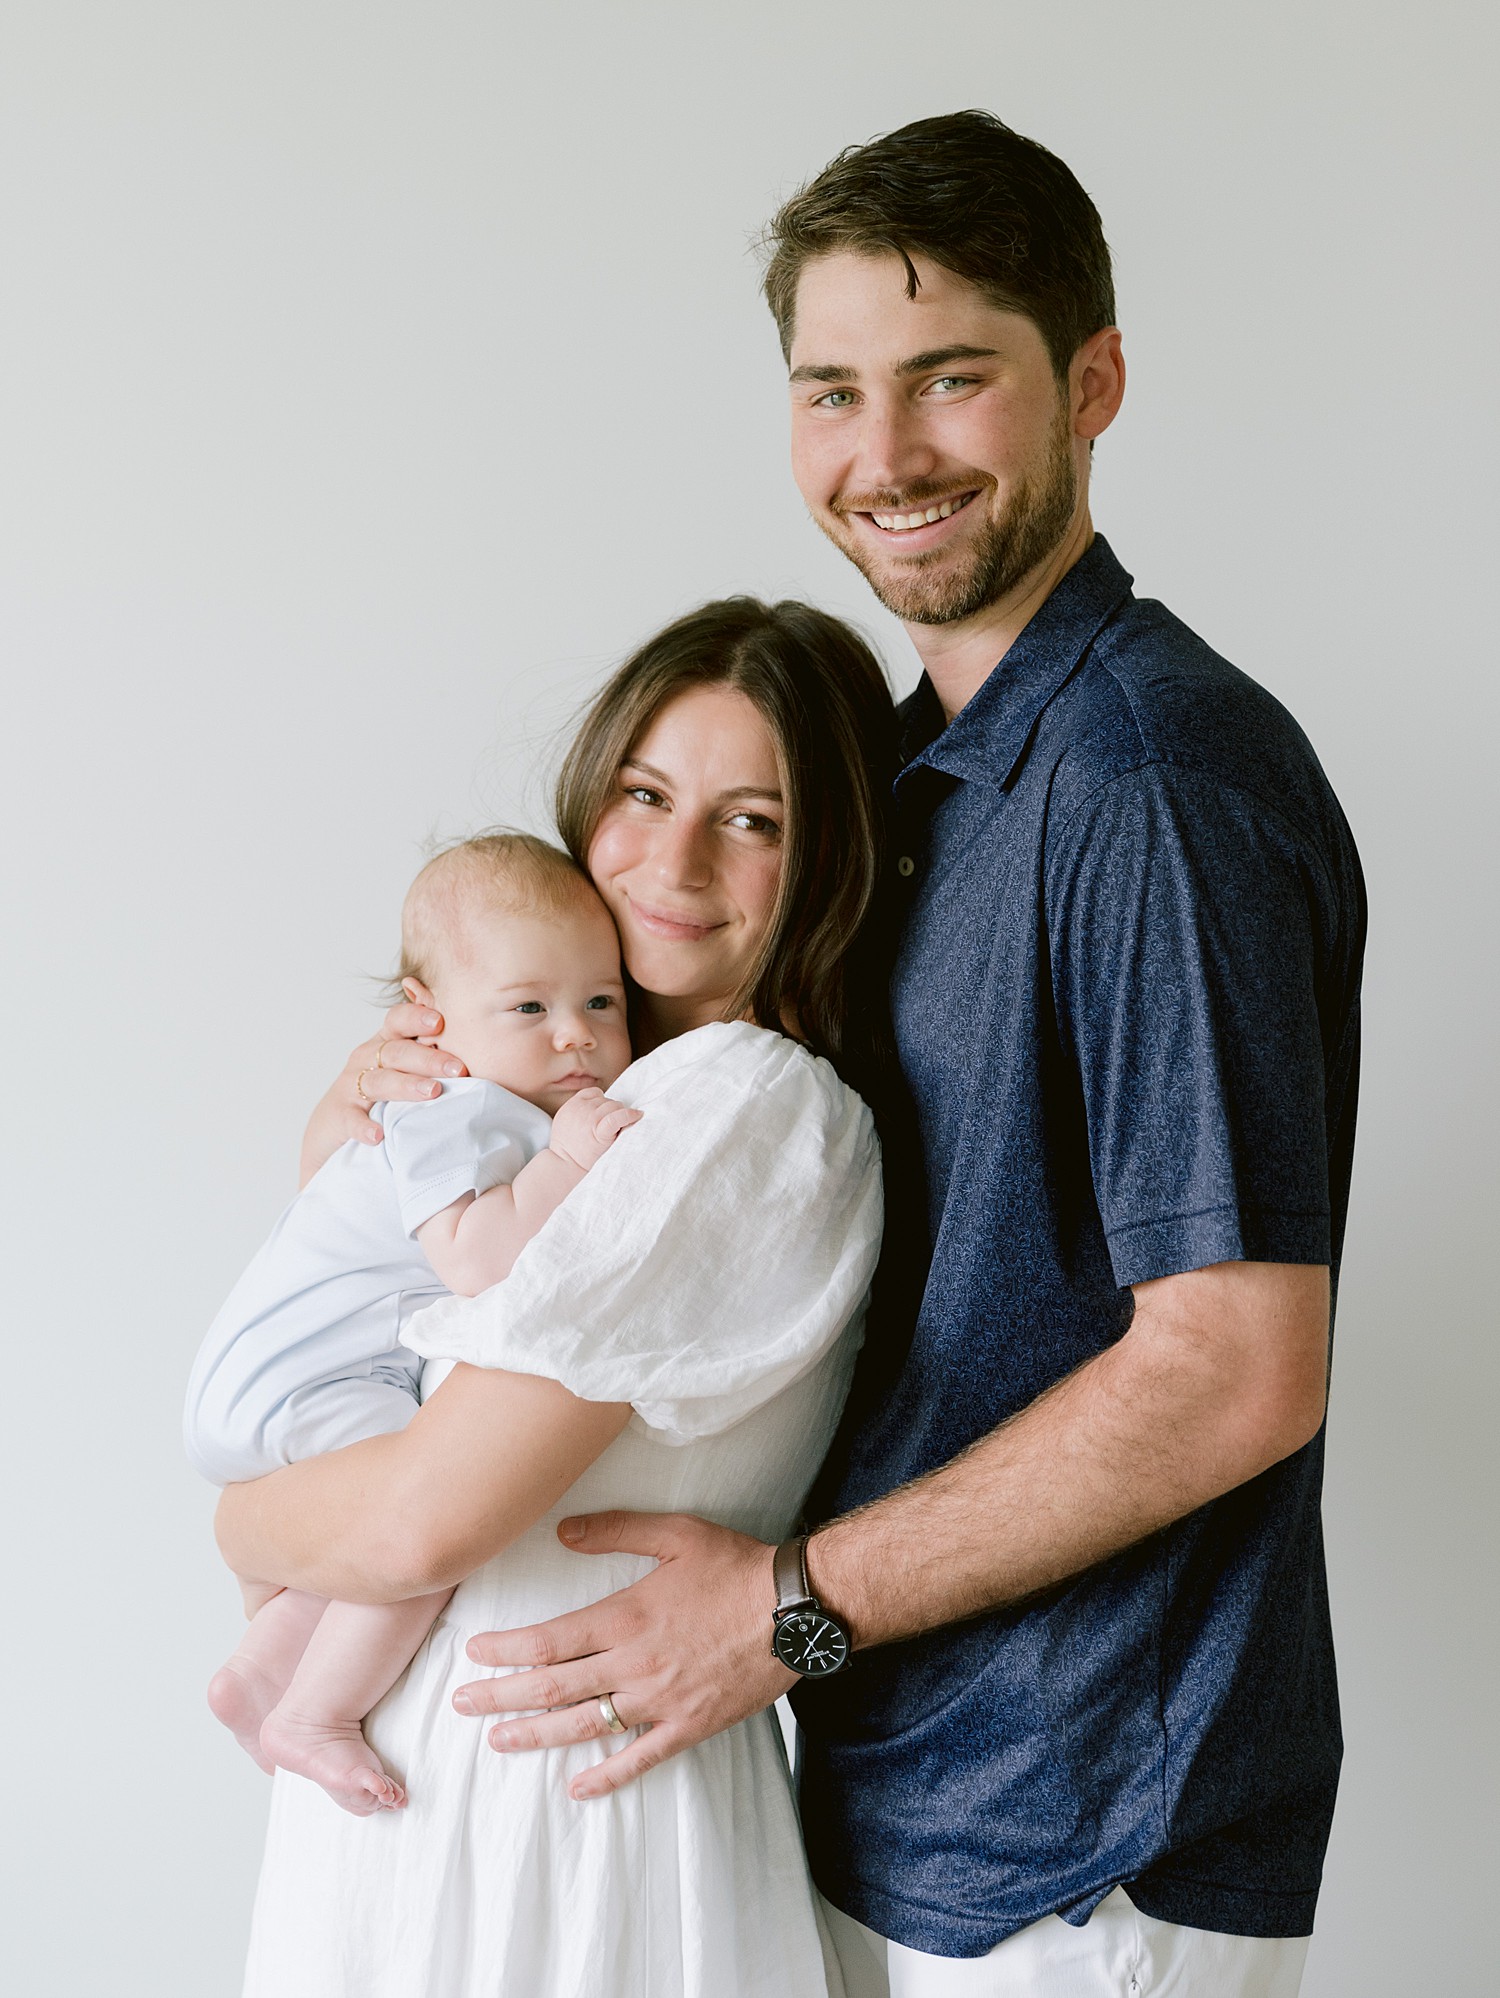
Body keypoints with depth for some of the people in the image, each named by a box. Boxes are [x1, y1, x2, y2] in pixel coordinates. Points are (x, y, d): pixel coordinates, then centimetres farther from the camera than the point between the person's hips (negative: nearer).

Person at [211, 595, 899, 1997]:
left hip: (534, 1806, -8)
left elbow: (428, 1519, -25)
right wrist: (336, 1160, -3)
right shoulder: (611, 1091, 9)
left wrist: (242, 1522, -4)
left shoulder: (751, 1097, -21)